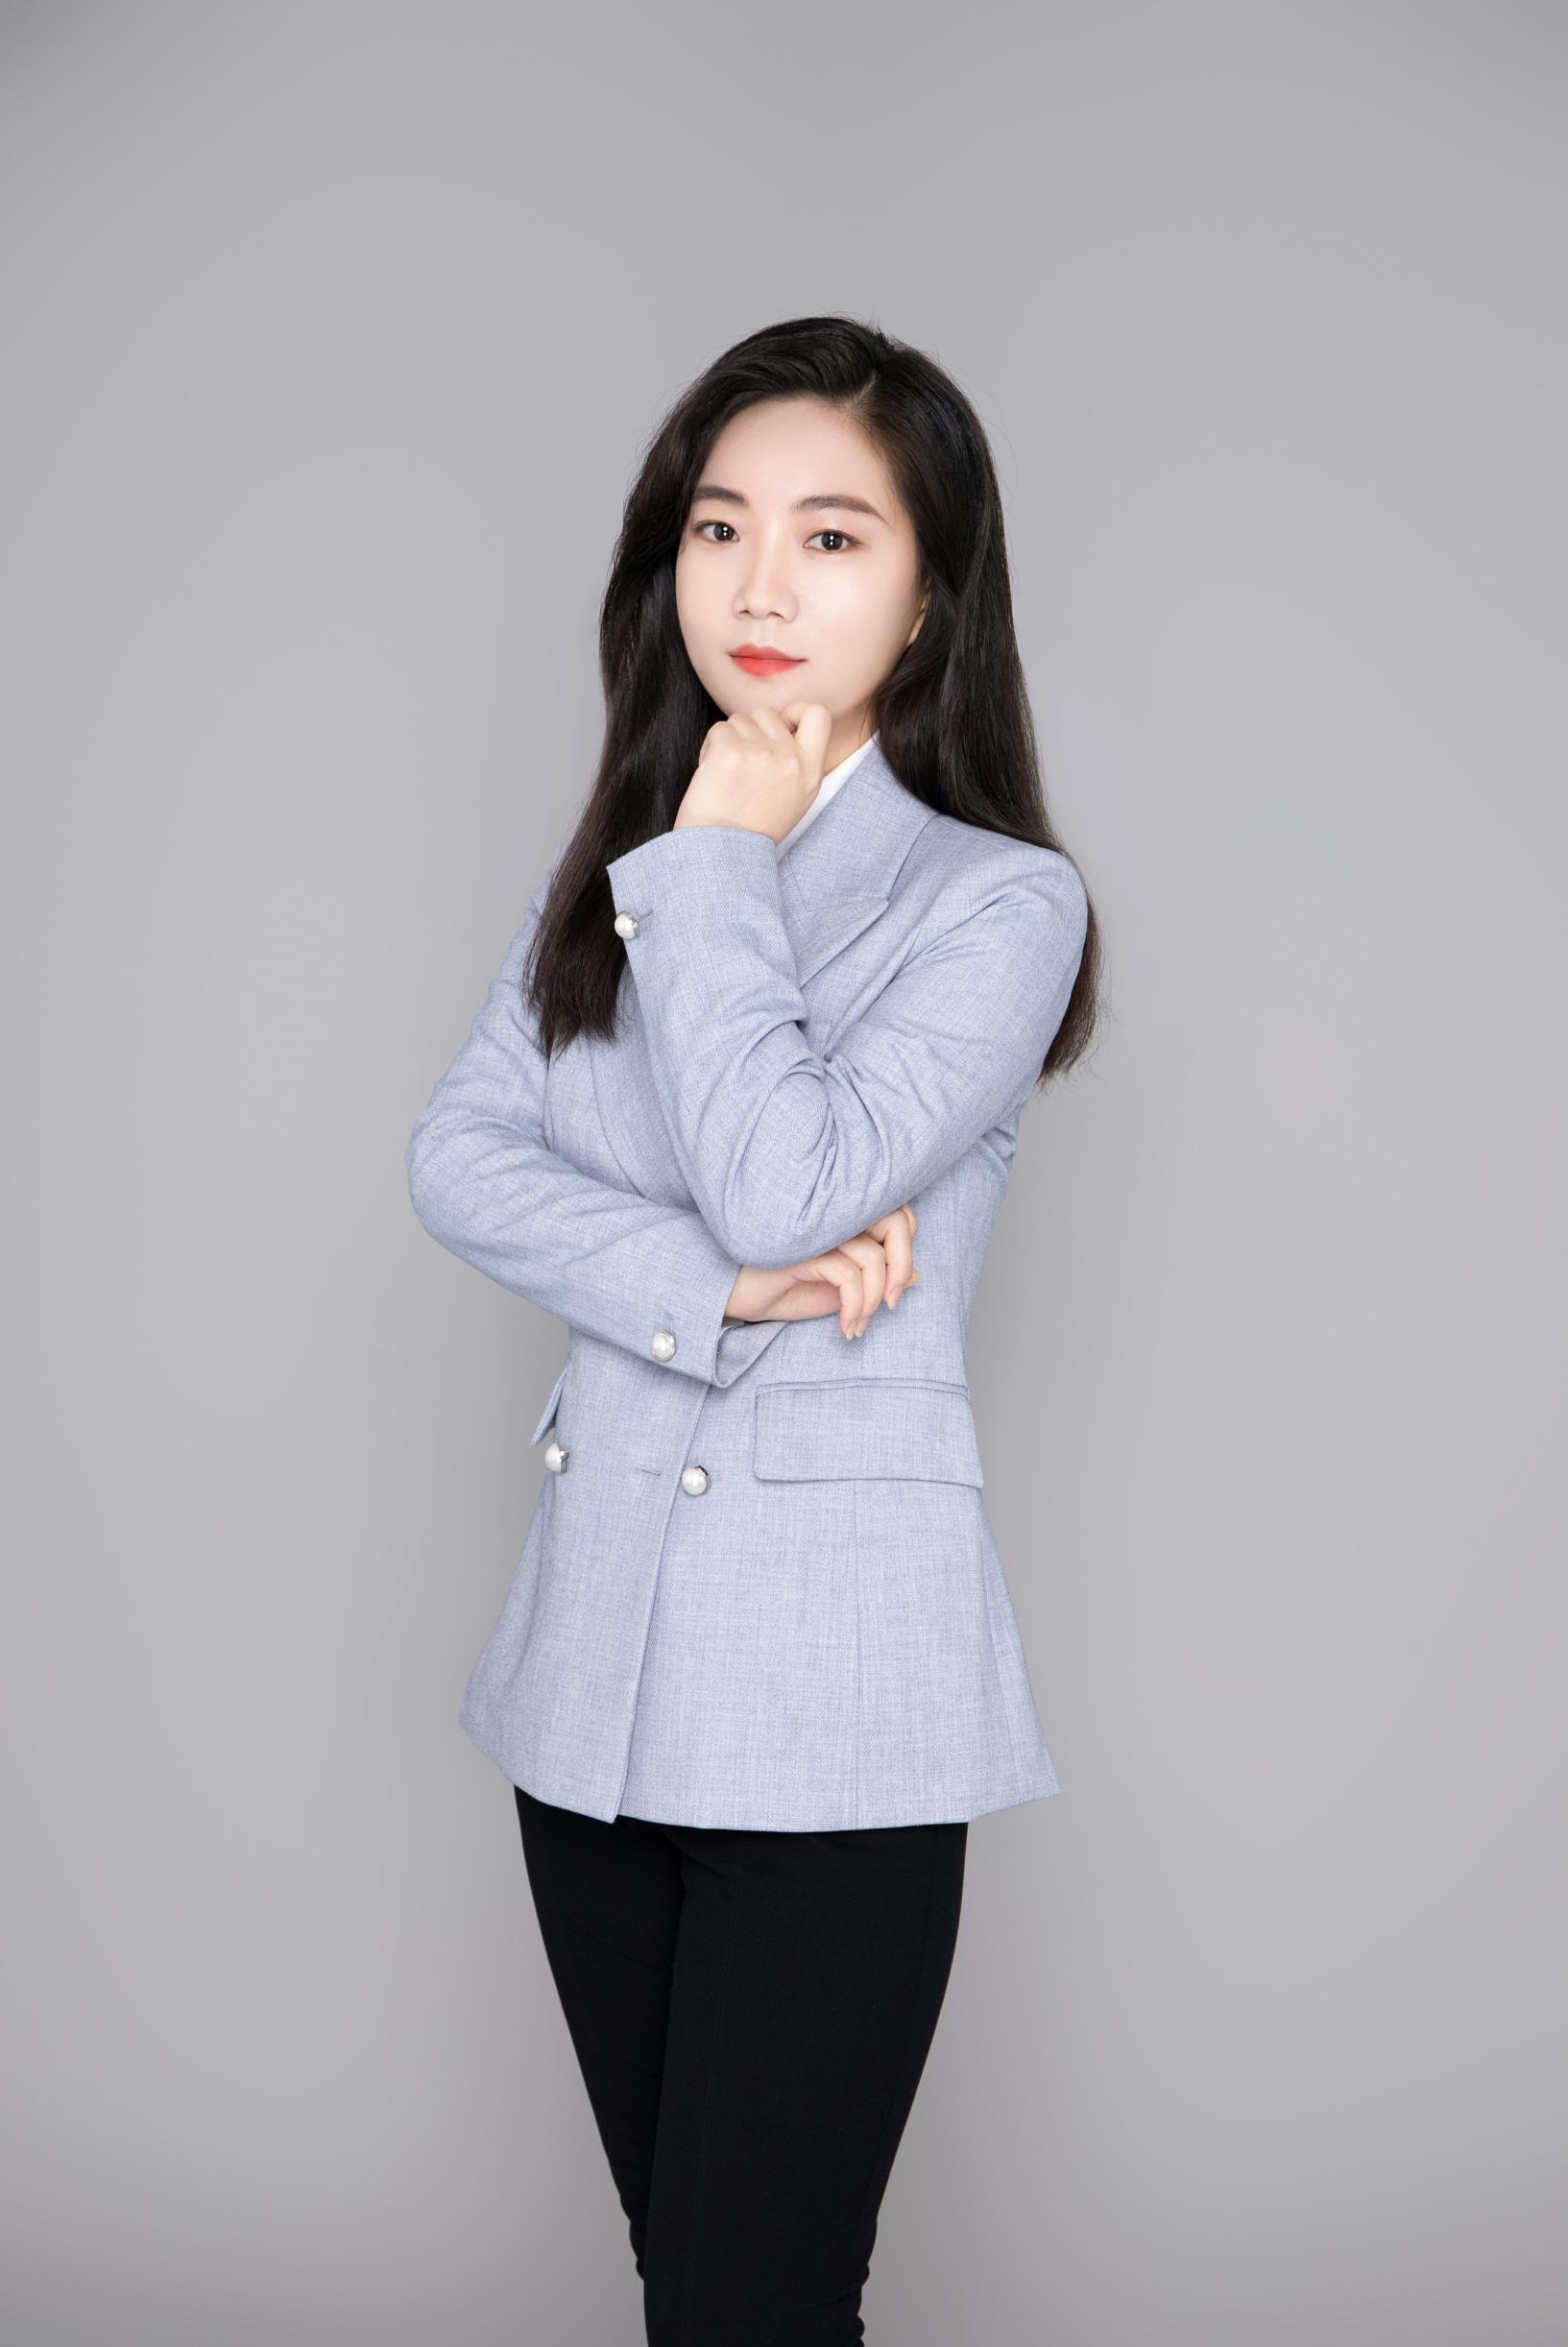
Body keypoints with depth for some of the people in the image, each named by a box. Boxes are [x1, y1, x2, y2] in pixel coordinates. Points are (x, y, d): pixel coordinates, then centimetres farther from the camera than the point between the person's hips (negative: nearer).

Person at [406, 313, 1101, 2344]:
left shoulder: (998, 901, -8)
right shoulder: (616, 864, 11)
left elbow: (790, 1180, -21)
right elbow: (457, 1155, -1)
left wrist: (716, 862, -10)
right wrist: (718, 1281, -15)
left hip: (827, 1698, -5)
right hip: (596, 1646, 6)